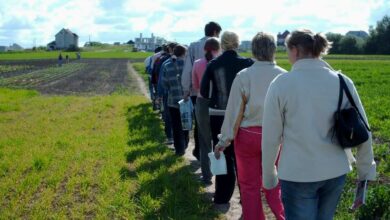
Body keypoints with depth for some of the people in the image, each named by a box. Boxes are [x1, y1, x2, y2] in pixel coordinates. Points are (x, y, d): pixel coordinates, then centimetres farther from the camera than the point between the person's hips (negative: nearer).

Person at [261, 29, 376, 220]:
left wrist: (268, 175, 8)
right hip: (335, 172, 4)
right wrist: (366, 168, 17)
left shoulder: (281, 84, -11)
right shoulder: (343, 82, -2)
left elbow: (270, 137, -6)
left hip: (297, 175, -3)